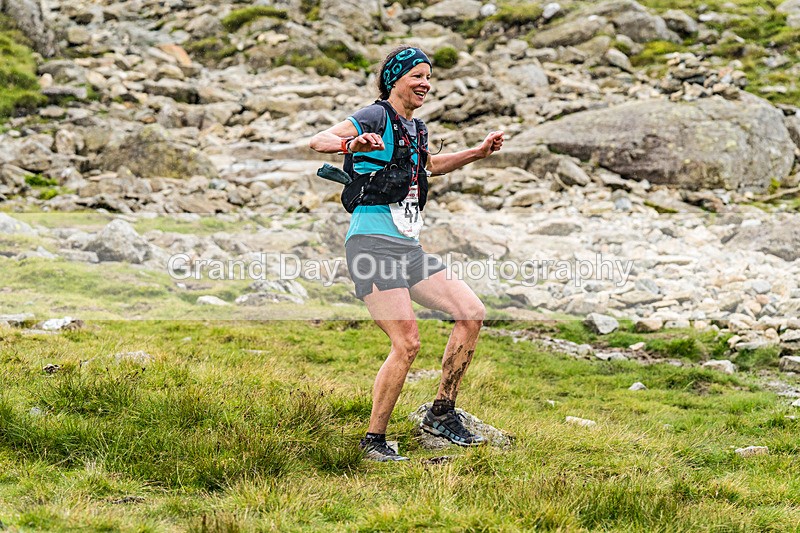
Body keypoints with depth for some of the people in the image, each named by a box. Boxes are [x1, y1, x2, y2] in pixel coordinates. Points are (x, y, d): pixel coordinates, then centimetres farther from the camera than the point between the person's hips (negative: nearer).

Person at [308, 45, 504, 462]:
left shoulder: (416, 127, 19)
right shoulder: (377, 117, -6)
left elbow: (431, 164, 42)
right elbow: (316, 141, -19)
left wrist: (478, 153, 33)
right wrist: (353, 144, -39)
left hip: (408, 248, 9)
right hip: (373, 243, -9)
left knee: (472, 313, 1)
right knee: (407, 343, -16)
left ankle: (441, 415, 10)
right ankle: (374, 441, -4)